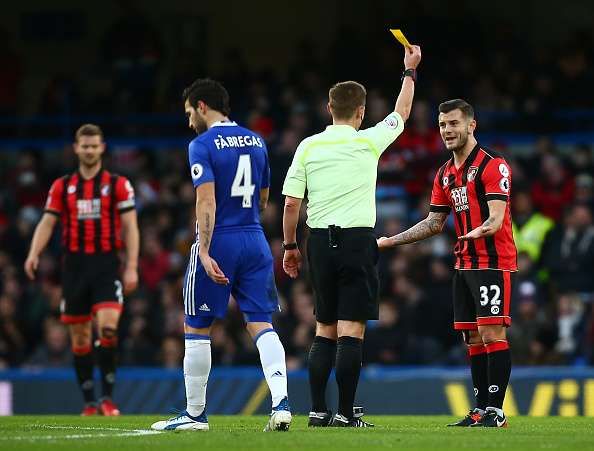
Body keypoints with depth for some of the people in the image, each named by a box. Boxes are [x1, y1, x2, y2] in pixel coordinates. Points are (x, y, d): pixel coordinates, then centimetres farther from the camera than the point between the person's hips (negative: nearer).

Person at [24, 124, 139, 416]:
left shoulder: (118, 184, 4)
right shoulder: (62, 187, 10)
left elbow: (130, 227, 1)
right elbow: (47, 222, 6)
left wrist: (132, 268, -7)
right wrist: (34, 253, -13)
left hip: (107, 264, -3)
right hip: (74, 265, 3)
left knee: (108, 326, -19)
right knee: (80, 337, 4)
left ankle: (108, 397, -12)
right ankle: (89, 403, 12)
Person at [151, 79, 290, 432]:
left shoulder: (203, 145, -8)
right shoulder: (256, 142, 11)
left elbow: (207, 202, -18)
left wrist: (205, 251, -21)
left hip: (219, 243, -5)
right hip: (255, 242, 5)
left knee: (197, 329, 7)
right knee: (261, 324, 2)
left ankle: (195, 414, 13)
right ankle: (281, 403, -15)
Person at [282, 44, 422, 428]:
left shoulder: (308, 146, 3)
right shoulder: (368, 142, -3)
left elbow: (291, 202, 3)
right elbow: (401, 114, 16)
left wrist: (290, 246, 14)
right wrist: (410, 71, 29)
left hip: (320, 241, 4)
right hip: (357, 239, -4)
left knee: (324, 331, 12)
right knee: (351, 331, -4)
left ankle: (318, 410, 9)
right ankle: (345, 413, -6)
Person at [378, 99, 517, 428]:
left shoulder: (492, 165, -11)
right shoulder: (445, 174, 14)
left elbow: (496, 217, -20)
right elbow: (434, 223, 21)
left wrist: (480, 230, -41)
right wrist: (391, 241, 16)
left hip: (494, 262, -8)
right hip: (464, 264, 8)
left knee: (492, 333, -11)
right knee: (473, 338, 7)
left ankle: (496, 411, -11)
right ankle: (480, 409, 9)